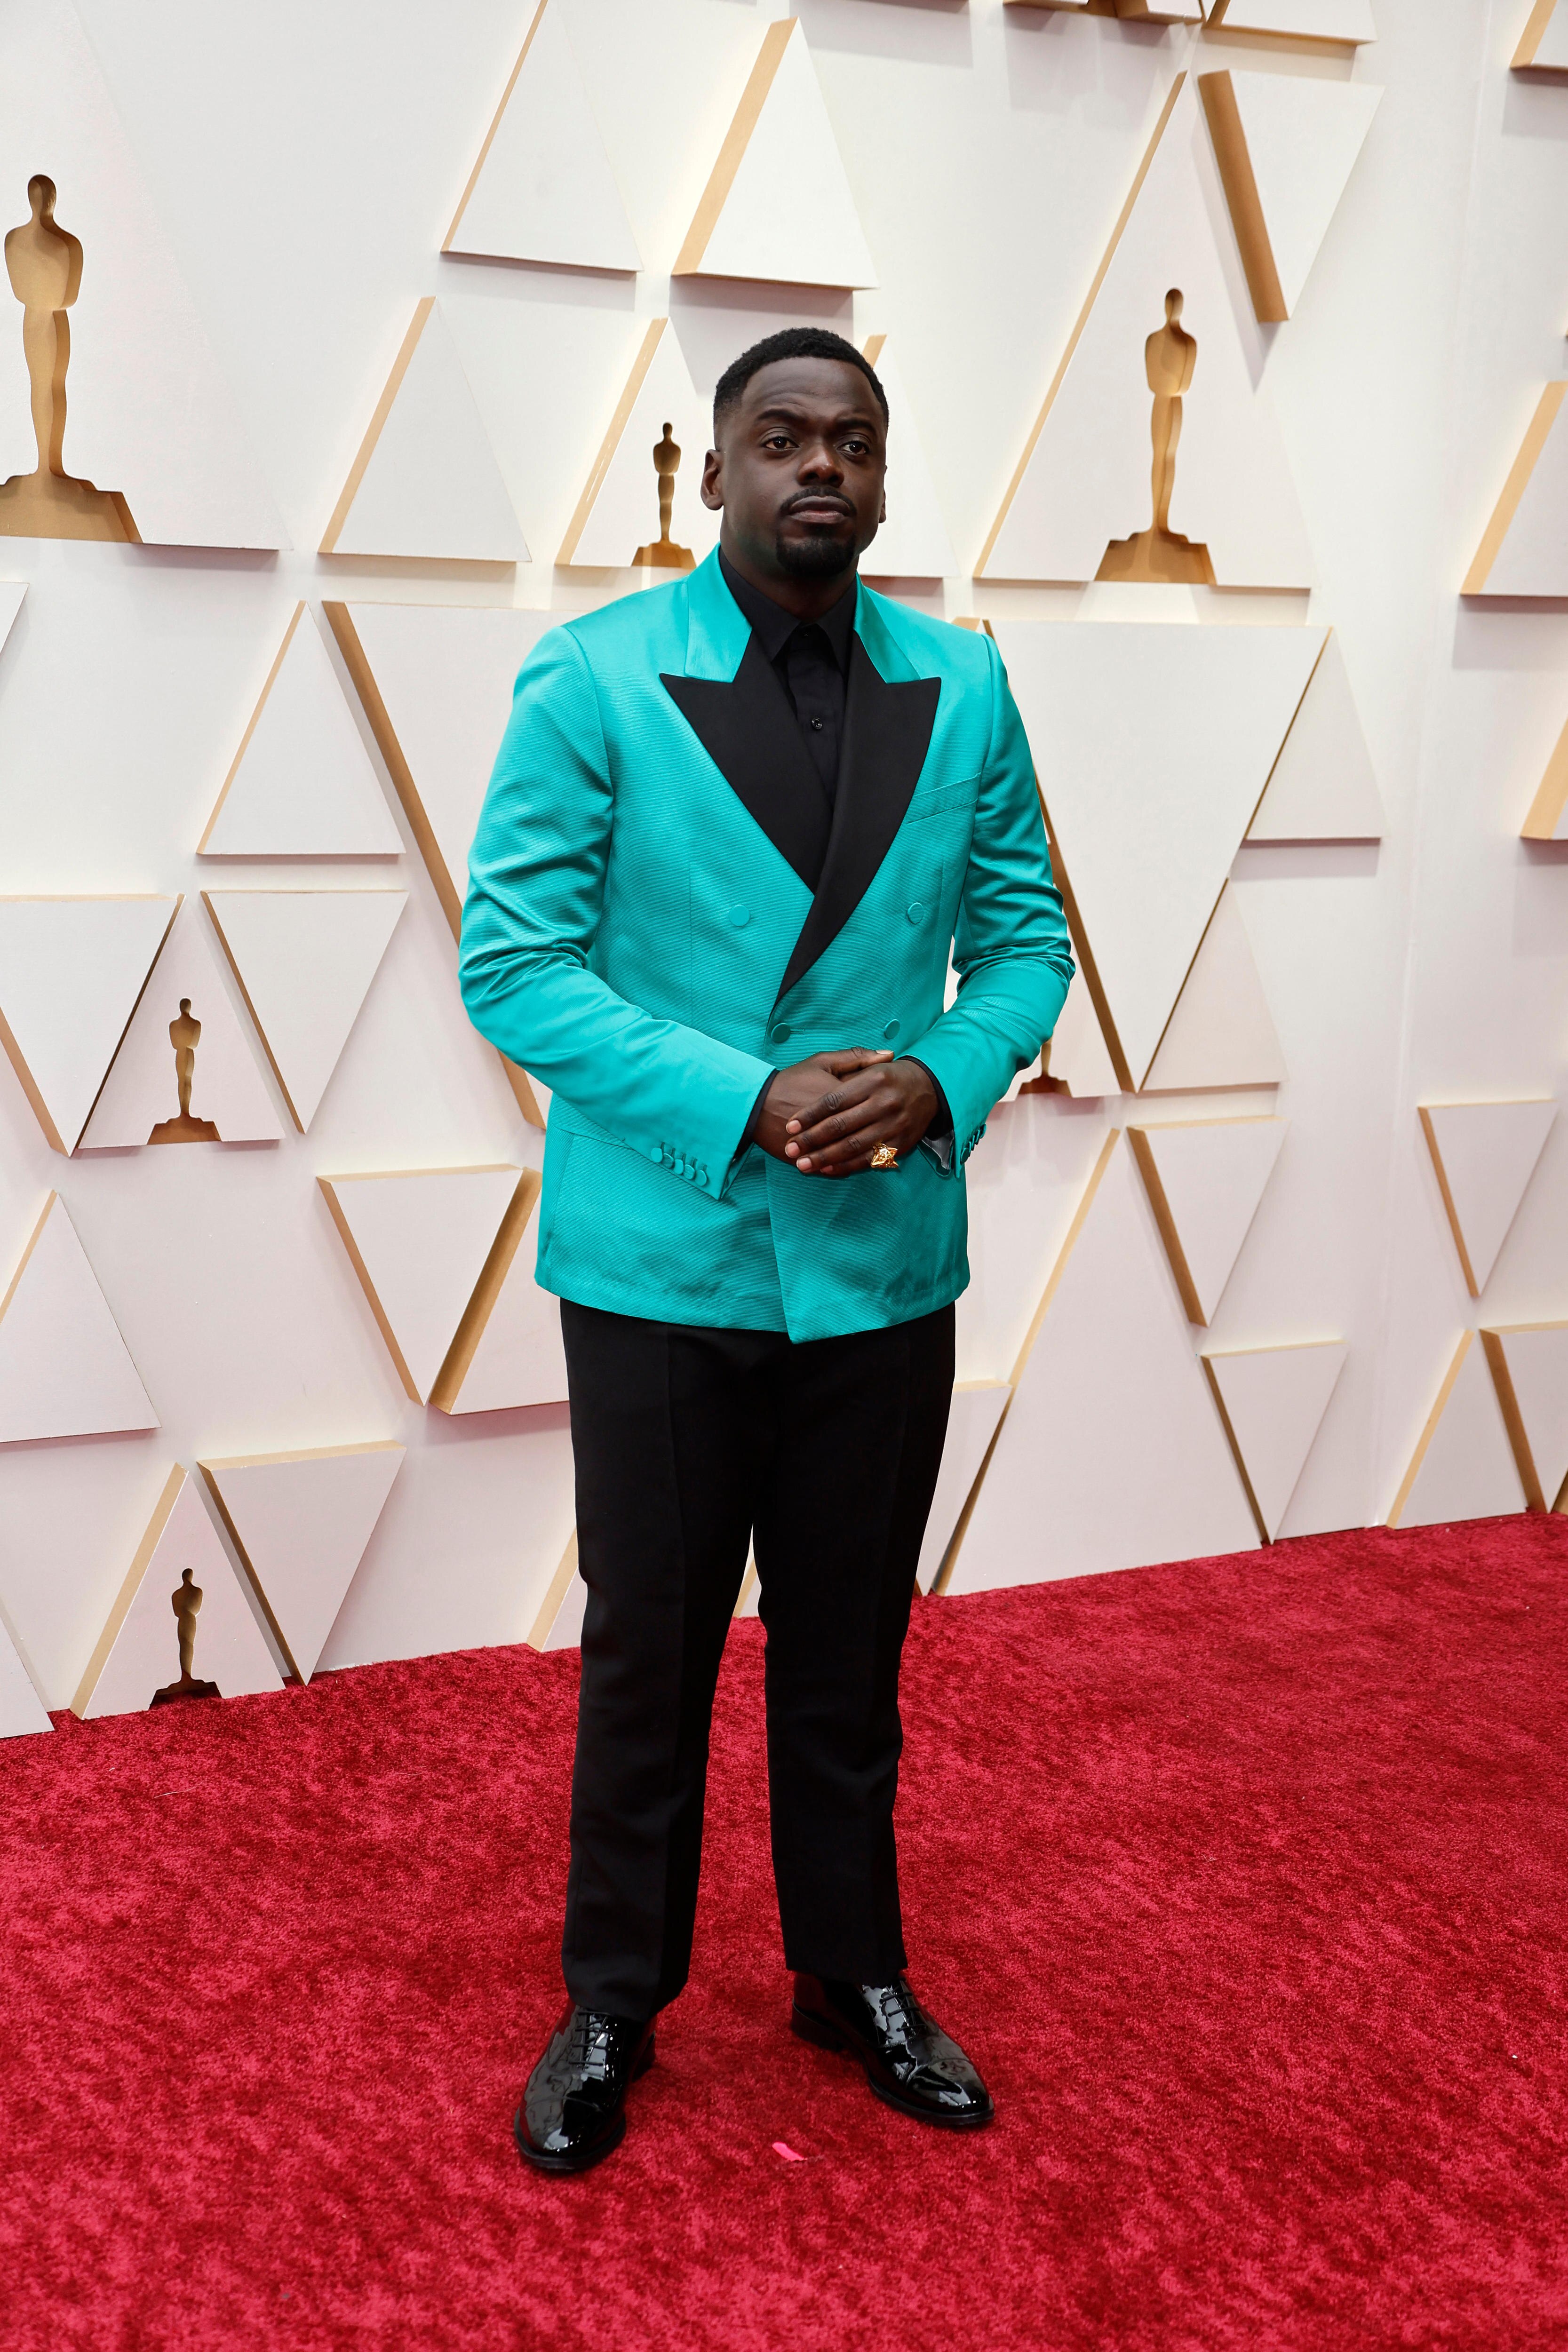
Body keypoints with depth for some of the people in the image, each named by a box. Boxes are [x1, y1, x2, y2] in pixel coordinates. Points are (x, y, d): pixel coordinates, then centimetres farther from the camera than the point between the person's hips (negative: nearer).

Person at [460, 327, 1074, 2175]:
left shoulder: (962, 687, 4)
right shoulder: (591, 681, -7)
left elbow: (1022, 935, 8)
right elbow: (512, 963, -10)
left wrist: (943, 1081, -13)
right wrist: (745, 1103, -20)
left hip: (885, 1260, 3)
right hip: (661, 1257, -3)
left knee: (850, 1653, 16)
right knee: (646, 1653, 10)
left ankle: (855, 1977, 36)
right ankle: (611, 2004, 30)